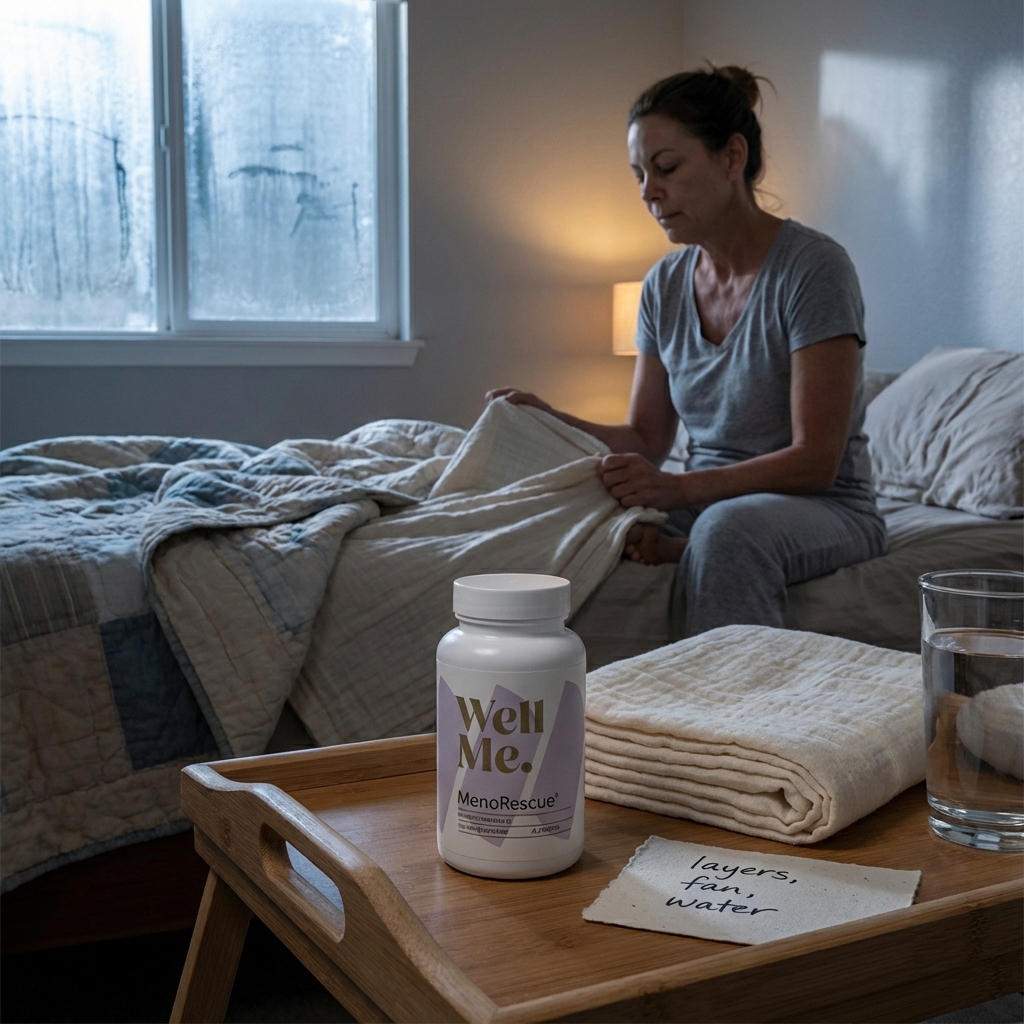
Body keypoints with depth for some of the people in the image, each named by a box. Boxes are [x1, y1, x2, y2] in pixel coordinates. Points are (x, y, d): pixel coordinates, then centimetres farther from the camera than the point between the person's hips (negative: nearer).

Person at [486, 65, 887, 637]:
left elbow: (815, 460, -18)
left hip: (827, 510, -5)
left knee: (729, 525, -39)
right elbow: (647, 439, 9)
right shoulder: (665, 284, 6)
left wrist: (681, 487, -31)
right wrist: (550, 420, -9)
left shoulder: (813, 267, -14)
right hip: (708, 501, 6)